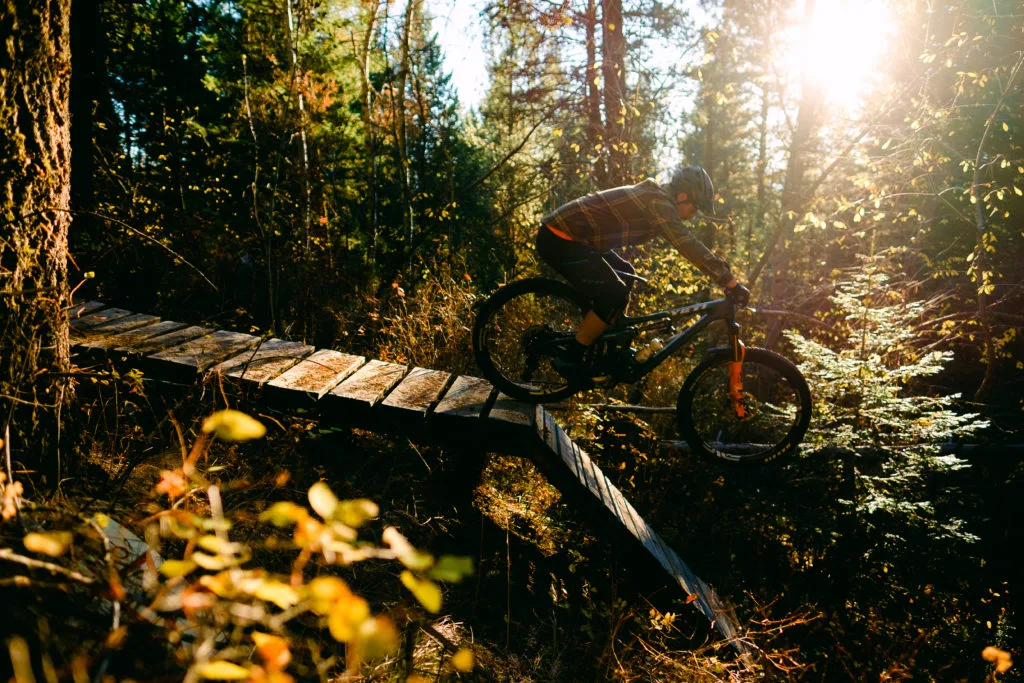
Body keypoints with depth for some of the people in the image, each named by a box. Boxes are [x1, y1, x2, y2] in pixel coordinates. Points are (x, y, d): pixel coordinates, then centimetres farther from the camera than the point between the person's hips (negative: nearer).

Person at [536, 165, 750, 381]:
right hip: (558, 240, -11)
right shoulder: (659, 203, -15)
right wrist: (731, 282, -23)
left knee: (625, 275, 20)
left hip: (569, 236, 11)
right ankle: (569, 358, -2)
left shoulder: (654, 196, 15)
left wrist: (725, 276, 21)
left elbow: (687, 244, 23)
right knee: (615, 296, -14)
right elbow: (689, 246, -24)